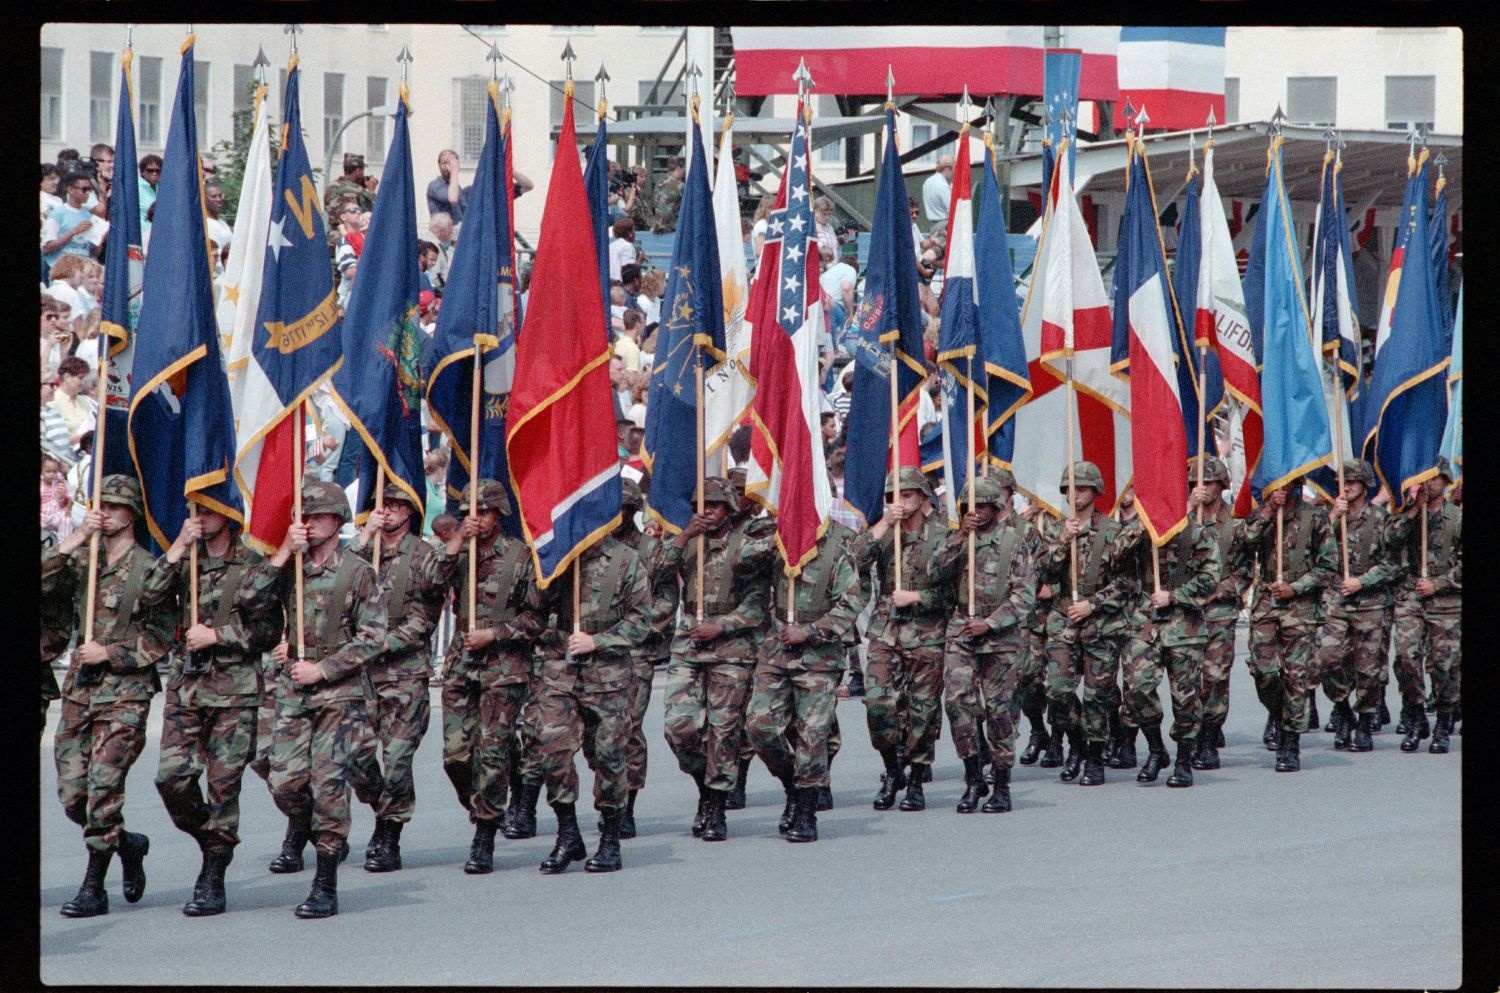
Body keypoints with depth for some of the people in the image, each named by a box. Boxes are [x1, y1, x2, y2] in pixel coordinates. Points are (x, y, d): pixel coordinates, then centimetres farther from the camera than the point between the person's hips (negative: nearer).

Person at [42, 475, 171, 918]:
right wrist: (75, 540, -11)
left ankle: (93, 890, -3)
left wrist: (110, 653, -13)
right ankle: (129, 844, 30)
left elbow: (161, 636, -5)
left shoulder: (147, 568, -3)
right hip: (79, 689, 5)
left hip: (125, 691, -5)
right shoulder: (83, 560, 11)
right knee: (71, 794, 5)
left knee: (103, 787, -10)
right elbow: (42, 582, -6)